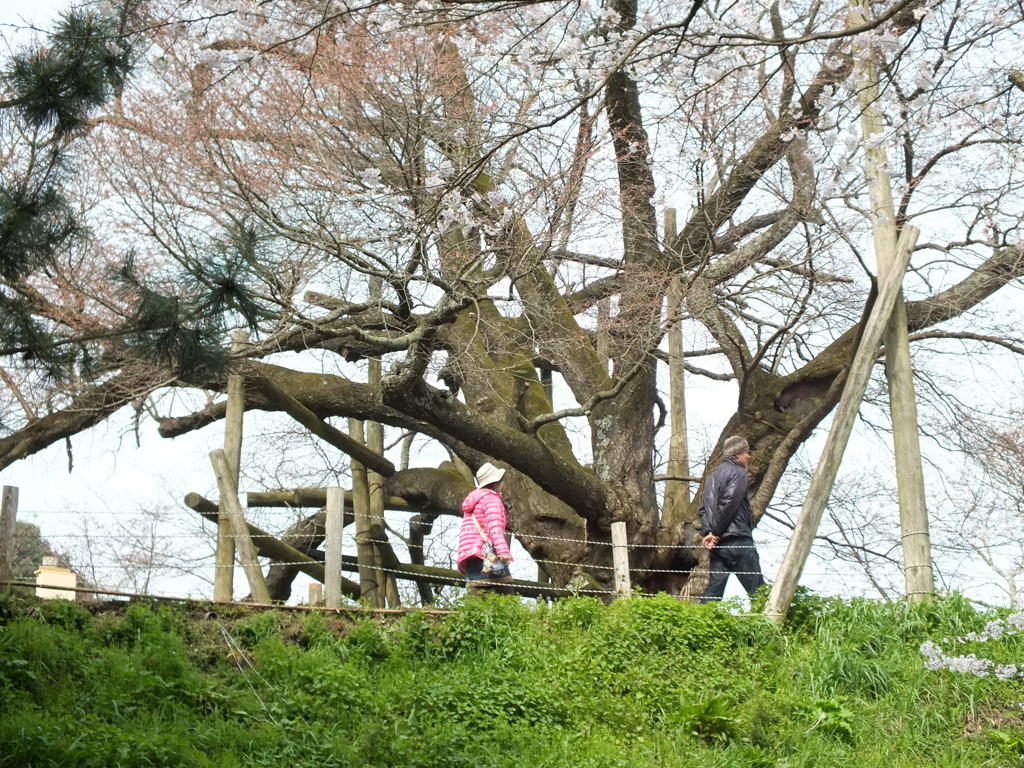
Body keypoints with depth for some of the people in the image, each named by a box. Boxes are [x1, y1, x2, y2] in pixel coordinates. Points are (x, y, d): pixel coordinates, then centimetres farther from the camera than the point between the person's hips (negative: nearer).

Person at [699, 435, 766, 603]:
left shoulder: (714, 475, 22)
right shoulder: (738, 473, -5)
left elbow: (704, 508, 13)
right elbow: (728, 504, -17)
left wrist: (708, 532, 1)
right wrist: (716, 532, -10)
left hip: (718, 543, 8)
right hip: (737, 538, -8)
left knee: (715, 587, 4)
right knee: (757, 588, -3)